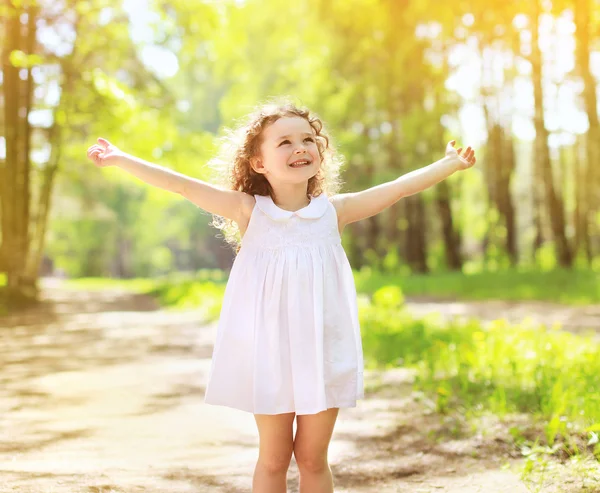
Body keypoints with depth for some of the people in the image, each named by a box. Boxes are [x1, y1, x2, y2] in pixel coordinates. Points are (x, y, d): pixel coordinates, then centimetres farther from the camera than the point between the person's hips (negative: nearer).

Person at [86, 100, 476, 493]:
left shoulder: (334, 211, -1)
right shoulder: (250, 211, -5)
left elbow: (401, 187, 0)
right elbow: (182, 185, -10)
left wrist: (452, 163, 0)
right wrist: (121, 160, -14)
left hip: (322, 351, 1)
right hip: (269, 353, -1)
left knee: (312, 457, 11)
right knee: (273, 458, 10)